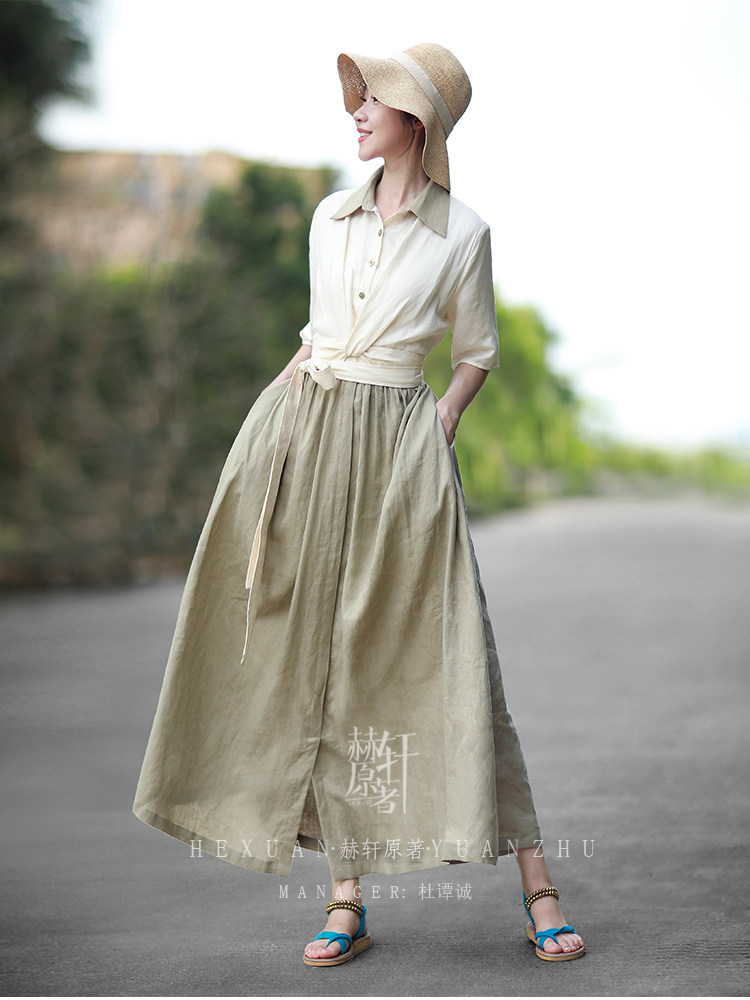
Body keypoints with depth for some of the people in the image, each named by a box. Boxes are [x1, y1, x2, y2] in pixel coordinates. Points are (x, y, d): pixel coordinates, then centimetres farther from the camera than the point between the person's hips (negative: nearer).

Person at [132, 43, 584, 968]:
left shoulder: (462, 233, 1)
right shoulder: (330, 218, 13)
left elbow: (477, 353, 10)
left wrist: (441, 423, -3)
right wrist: (301, 365, 9)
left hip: (399, 444, -4)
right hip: (302, 436, 4)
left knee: (446, 658, -8)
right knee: (317, 658, 2)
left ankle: (535, 886, 0)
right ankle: (347, 898, 10)